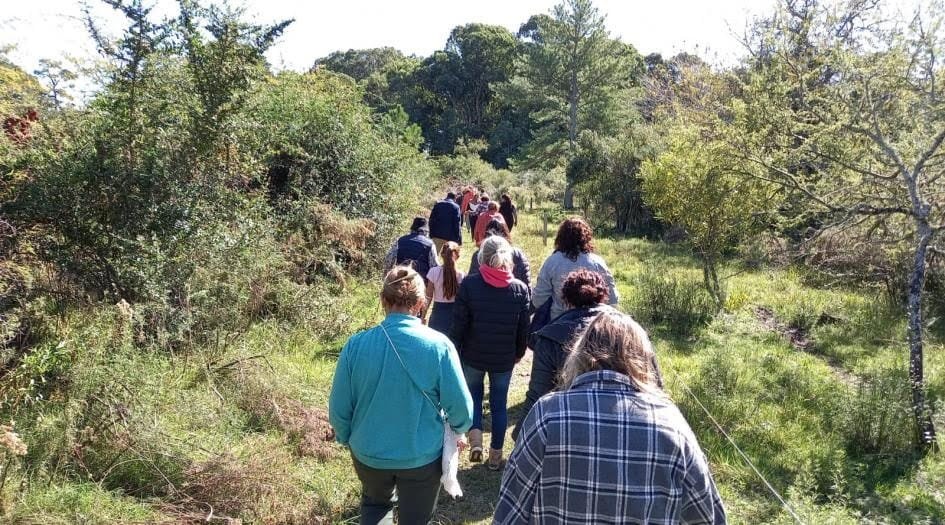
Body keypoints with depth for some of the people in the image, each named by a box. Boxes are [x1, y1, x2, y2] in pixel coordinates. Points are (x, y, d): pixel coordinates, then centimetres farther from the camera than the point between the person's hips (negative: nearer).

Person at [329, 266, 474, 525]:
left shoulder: (356, 345, -17)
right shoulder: (439, 345, -21)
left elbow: (339, 408, -7)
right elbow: (461, 407, -15)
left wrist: (347, 439, 13)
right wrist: (458, 431, 8)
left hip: (369, 453, 2)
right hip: (423, 456, -1)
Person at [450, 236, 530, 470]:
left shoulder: (469, 284, -12)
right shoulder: (520, 288, -5)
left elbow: (459, 324, -10)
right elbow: (524, 327, 1)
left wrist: (454, 352, 2)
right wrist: (519, 352, 16)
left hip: (473, 355, -1)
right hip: (504, 358, 1)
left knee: (473, 394, 23)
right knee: (499, 403, 15)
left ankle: (475, 437, 4)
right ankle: (496, 453, 25)